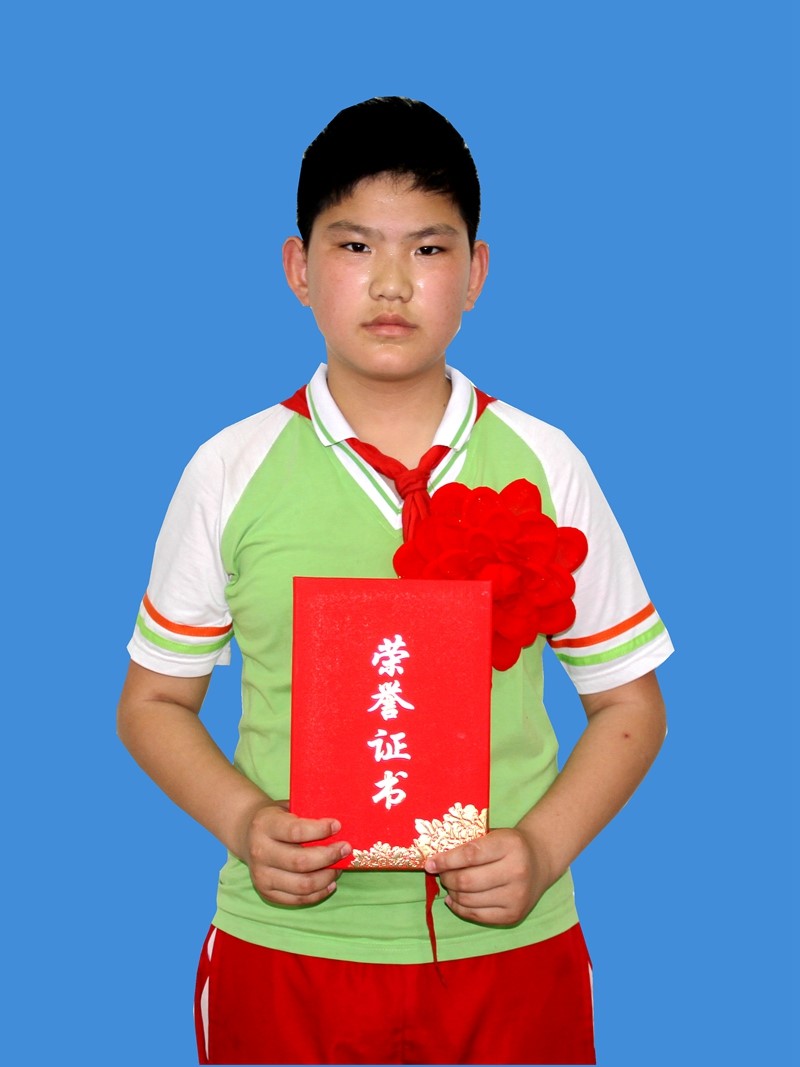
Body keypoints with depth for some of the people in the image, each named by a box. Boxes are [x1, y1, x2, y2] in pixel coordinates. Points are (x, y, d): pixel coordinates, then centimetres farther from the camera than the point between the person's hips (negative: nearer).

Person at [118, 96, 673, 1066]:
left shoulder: (544, 465, -1)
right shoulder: (231, 473, -2)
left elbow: (628, 703, 4)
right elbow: (154, 702, 6)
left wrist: (542, 848, -11)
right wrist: (244, 823, -11)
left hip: (507, 947, 1)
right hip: (286, 947, 0)